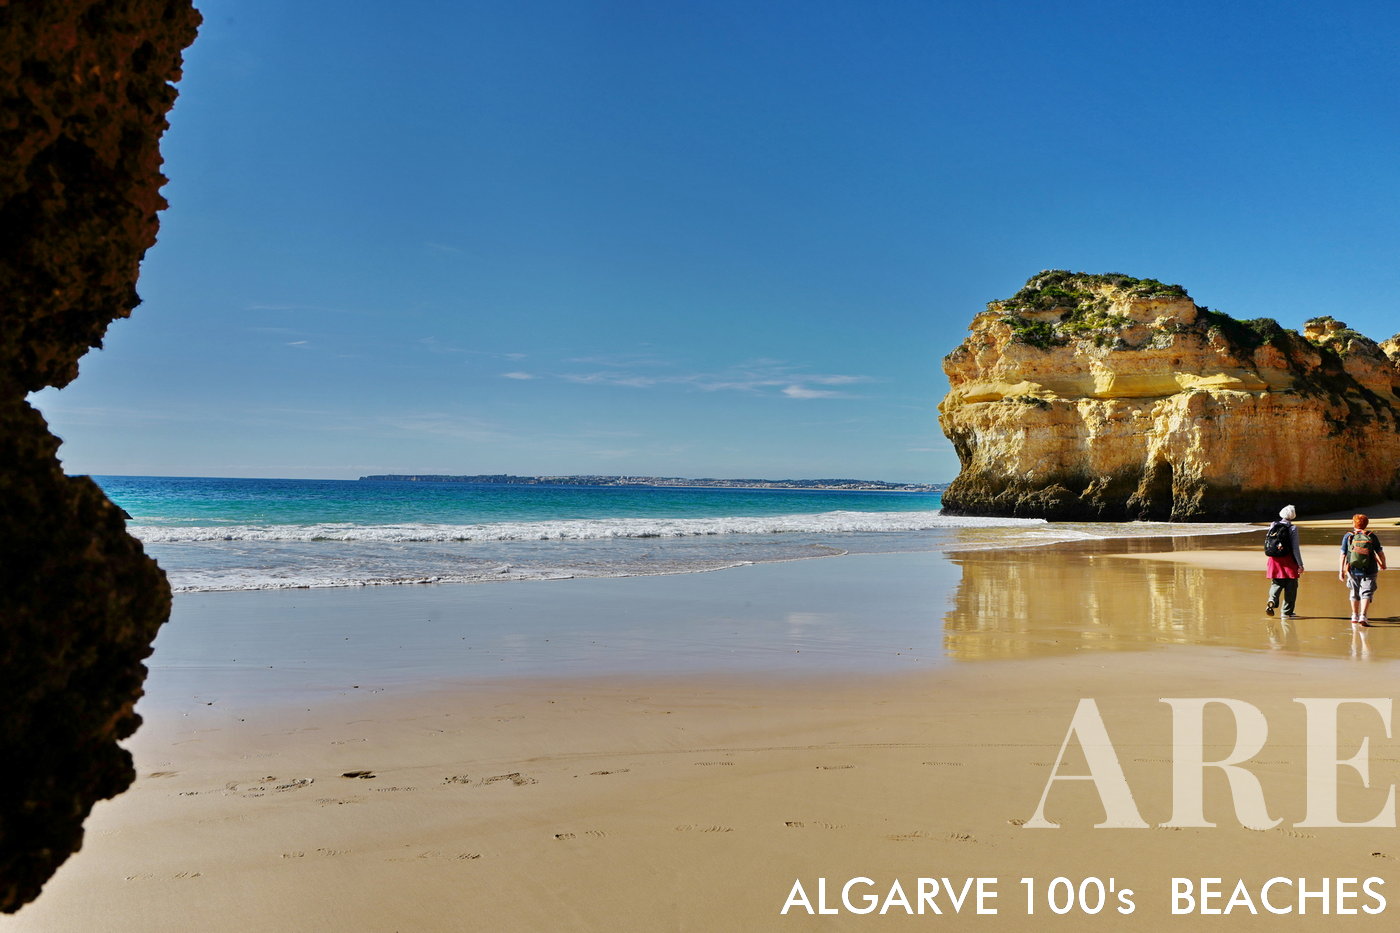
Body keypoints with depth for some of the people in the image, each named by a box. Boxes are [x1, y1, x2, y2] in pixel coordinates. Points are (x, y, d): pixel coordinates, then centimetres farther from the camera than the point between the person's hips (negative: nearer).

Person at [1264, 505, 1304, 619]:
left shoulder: (1273, 526, 5)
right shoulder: (1292, 528, -9)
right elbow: (1295, 548, -10)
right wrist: (1300, 564, -6)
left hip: (1274, 560, 4)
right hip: (1289, 562, -4)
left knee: (1276, 584, 13)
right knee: (1291, 587, 7)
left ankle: (1272, 601, -14)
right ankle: (1287, 612, 10)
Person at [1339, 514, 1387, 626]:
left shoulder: (1348, 536, -1)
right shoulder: (1371, 536, -2)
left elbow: (1343, 555, -3)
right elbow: (1380, 553, 2)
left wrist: (1341, 570, 2)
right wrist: (1383, 564, 21)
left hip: (1353, 570, 2)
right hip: (1369, 571, -2)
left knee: (1354, 593, 17)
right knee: (1366, 593, -2)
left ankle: (1355, 616, 29)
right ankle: (1363, 616, -17)